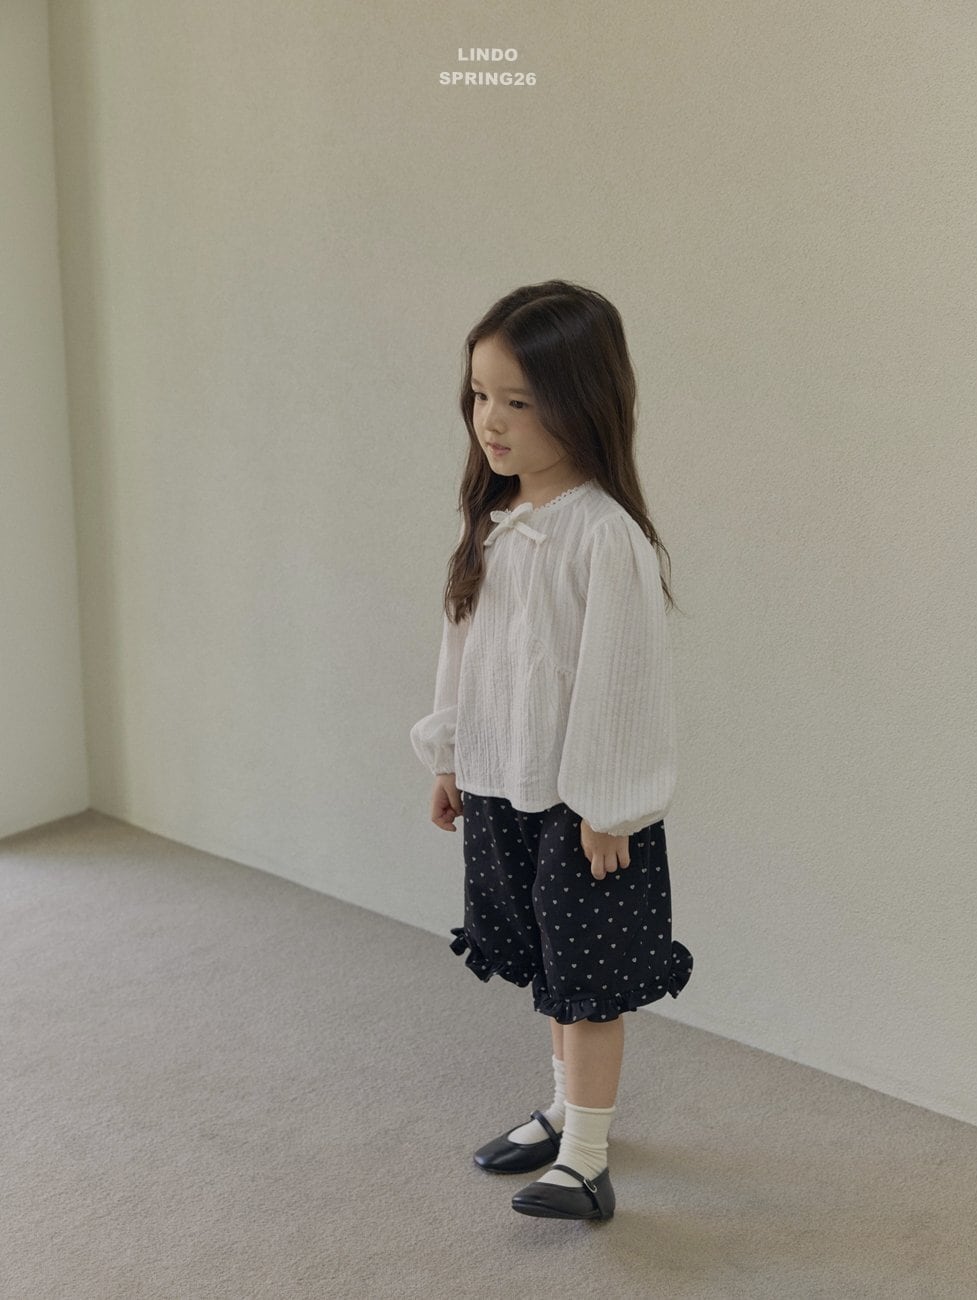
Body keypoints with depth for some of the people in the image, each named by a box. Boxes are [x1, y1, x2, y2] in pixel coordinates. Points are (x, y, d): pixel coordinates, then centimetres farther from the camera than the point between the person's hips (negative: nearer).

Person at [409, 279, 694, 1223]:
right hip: (500, 788, 8)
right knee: (549, 969, 21)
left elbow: (622, 679, -19)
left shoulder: (606, 535, -20)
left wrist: (605, 806, -16)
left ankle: (585, 1161, 15)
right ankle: (567, 1107, 38)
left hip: (582, 799, -7)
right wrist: (450, 758, 15)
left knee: (588, 976, 4)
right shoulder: (492, 522, 5)